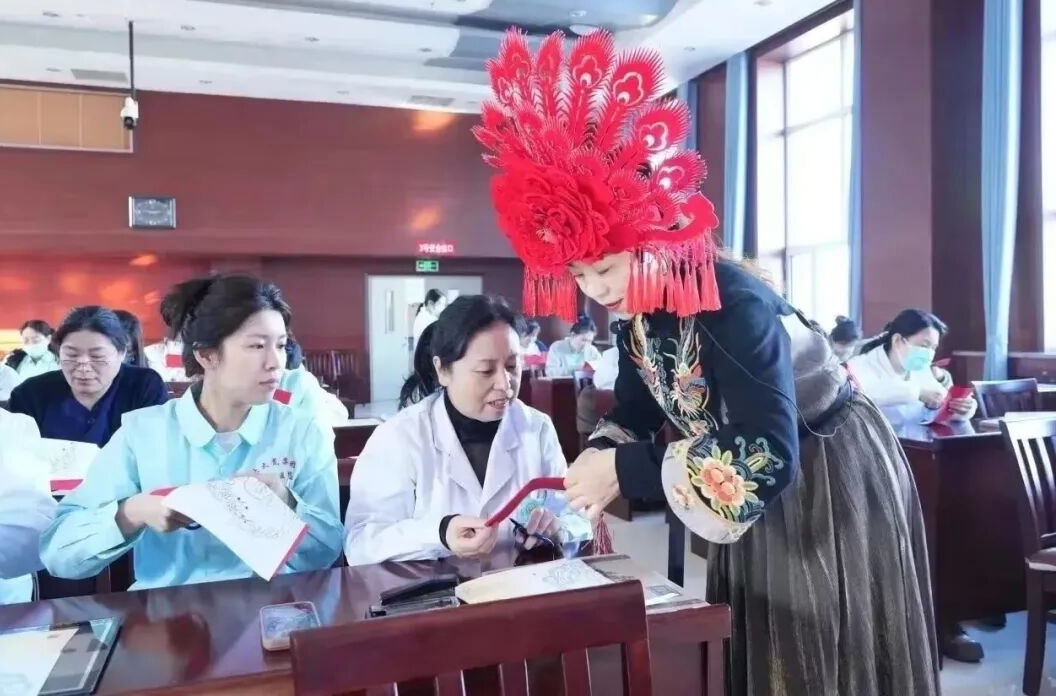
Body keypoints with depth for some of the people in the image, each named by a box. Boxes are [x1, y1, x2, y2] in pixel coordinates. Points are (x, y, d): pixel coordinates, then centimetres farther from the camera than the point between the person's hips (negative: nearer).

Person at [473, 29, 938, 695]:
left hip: (834, 483, -7)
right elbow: (635, 414, 3)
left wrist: (626, 471, -34)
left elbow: (766, 461, -38)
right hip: (764, 493, 8)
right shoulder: (640, 317, -7)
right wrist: (596, 467, -18)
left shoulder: (733, 304, -32)